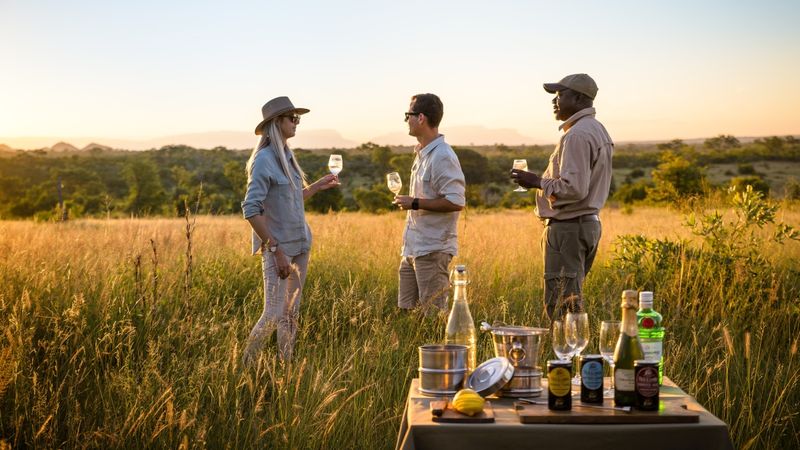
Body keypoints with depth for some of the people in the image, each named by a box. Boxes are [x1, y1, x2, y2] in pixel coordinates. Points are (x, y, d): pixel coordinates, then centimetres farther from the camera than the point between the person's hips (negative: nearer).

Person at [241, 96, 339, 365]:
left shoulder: (287, 156, 11)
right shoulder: (263, 160, -14)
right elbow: (251, 210, -19)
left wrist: (318, 186, 19)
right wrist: (276, 250, -20)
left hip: (300, 245, 8)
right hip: (278, 247, -8)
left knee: (291, 314, 11)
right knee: (273, 315, -8)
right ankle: (245, 366, 8)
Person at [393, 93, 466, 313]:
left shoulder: (443, 157, -17)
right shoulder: (422, 153, 14)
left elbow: (455, 202, -23)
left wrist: (415, 203, -19)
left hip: (432, 250, -10)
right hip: (413, 248, 10)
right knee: (405, 310, 14)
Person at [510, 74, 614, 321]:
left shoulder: (577, 135, -17)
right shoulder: (597, 130, 17)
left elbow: (574, 188, -25)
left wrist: (538, 182, -12)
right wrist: (544, 180, 20)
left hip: (568, 227, -11)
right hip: (589, 223, 11)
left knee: (560, 304, -8)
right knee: (572, 299, 16)